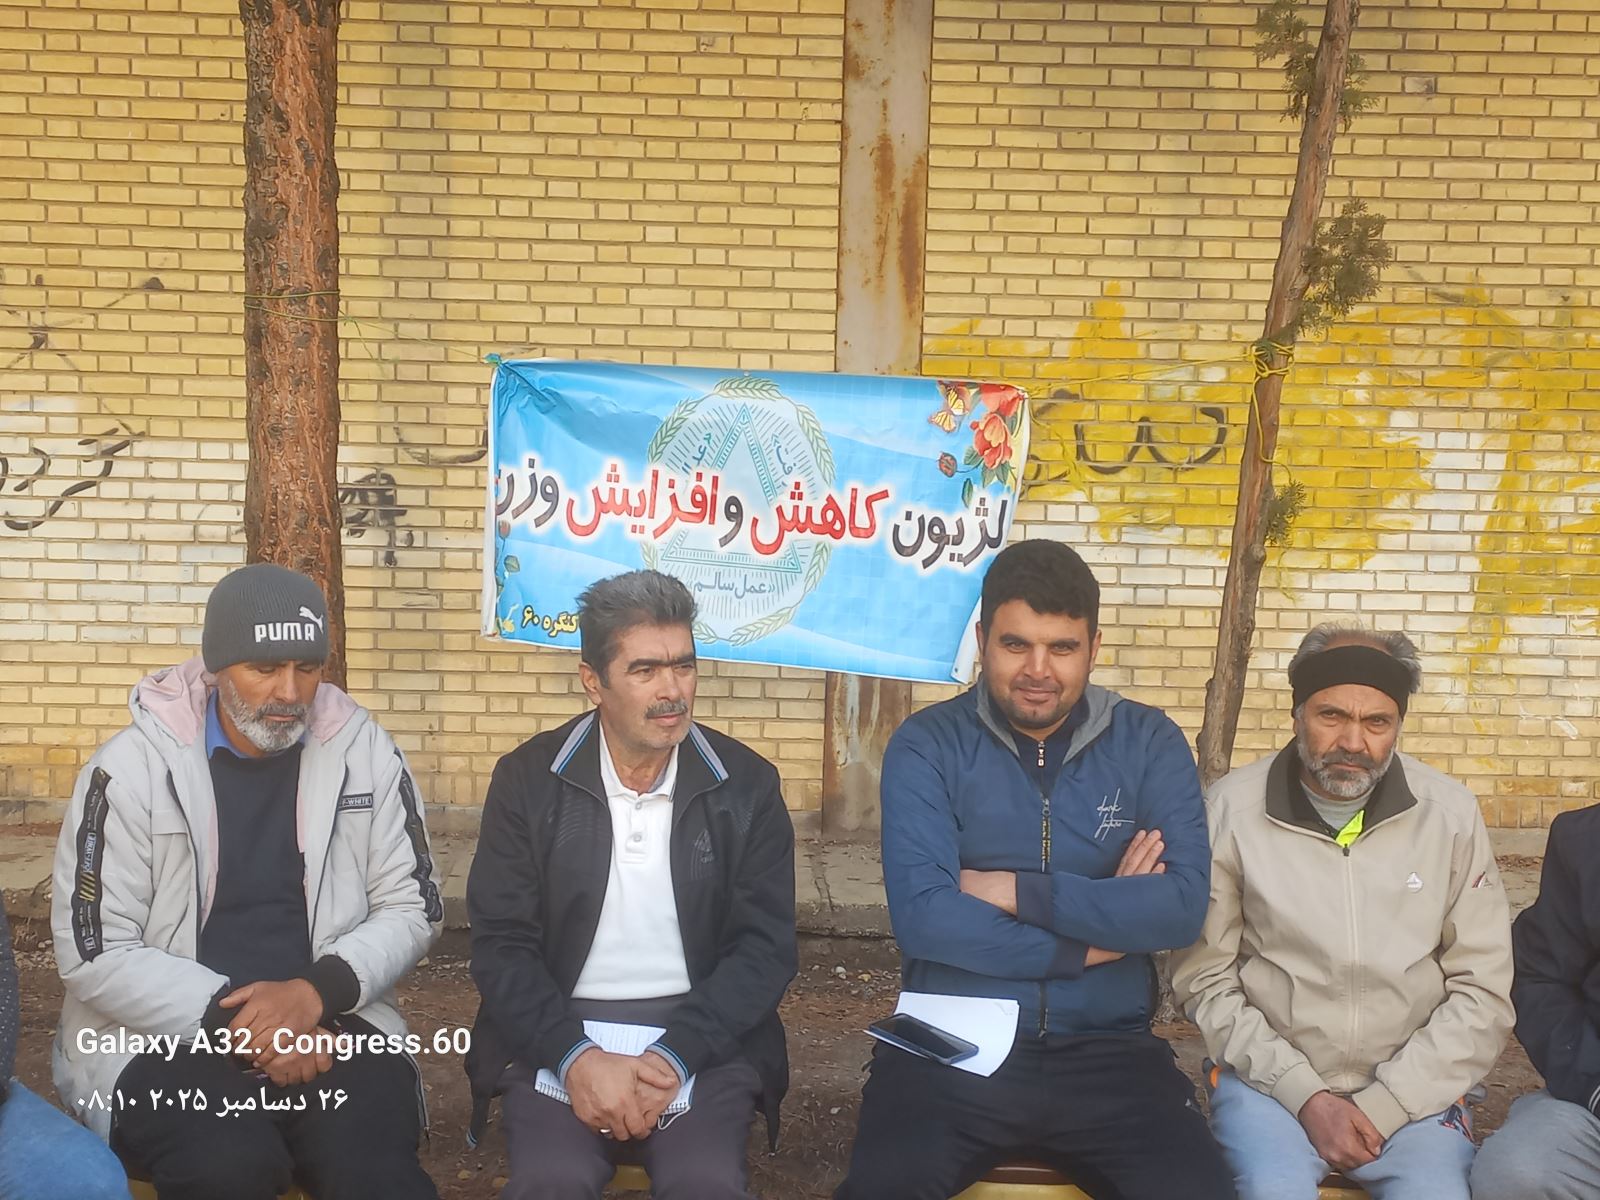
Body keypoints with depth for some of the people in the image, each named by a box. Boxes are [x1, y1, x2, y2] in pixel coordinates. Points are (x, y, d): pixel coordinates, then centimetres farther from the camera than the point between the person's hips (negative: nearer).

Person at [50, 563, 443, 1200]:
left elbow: (411, 908, 5)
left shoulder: (365, 752, 2)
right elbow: (94, 955, -7)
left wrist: (317, 992, -14)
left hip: (325, 1024, 2)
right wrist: (234, 1020, -18)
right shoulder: (130, 768, -6)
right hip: (162, 1035, -1)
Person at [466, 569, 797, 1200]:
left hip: (701, 1035, 0)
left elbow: (765, 947, -3)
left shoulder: (746, 785, 1)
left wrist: (673, 1056, -17)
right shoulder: (528, 780, 1)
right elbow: (502, 943, -2)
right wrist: (576, 1055, -18)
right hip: (558, 1033, 0)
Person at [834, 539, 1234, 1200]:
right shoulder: (926, 745, -1)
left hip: (1107, 1051, 2)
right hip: (951, 1047, -1)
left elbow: (1182, 908, -8)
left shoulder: (1150, 743, 5)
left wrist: (1015, 892, -12)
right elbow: (922, 917, -13)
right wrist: (1095, 932, -9)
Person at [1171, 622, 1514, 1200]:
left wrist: (1382, 1105, -8)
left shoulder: (1450, 814, -1)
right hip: (1269, 1076, -1)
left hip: (1410, 1087, 1)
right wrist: (1304, 1095, -11)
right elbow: (1205, 980, -3)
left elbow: (1482, 994, 1)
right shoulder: (1231, 809, -5)